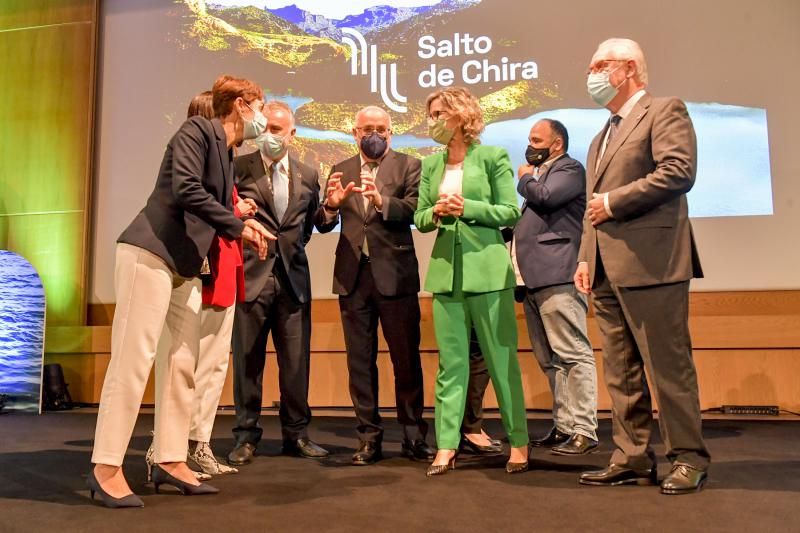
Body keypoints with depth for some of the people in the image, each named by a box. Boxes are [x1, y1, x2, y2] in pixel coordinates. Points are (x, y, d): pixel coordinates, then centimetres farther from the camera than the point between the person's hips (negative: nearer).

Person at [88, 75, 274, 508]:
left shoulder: (224, 151, 19)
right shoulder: (198, 131, -6)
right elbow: (185, 189, -20)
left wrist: (242, 228, 1)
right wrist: (239, 226, -14)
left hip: (183, 265, 9)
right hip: (150, 254, -9)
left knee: (183, 362, 7)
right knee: (134, 358, -8)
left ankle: (170, 461, 15)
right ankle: (106, 467, 0)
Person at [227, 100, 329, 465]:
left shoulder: (308, 176, 12)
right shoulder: (239, 168, 2)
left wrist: (291, 246, 11)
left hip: (293, 277, 3)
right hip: (251, 274, -2)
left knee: (297, 360, 5)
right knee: (247, 360, 4)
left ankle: (296, 434, 17)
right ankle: (246, 436, 15)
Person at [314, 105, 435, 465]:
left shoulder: (408, 166, 4)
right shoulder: (340, 171, 14)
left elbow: (414, 210, -11)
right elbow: (323, 224, 8)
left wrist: (381, 201, -27)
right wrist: (331, 204, -14)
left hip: (395, 274, -3)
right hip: (352, 275, 3)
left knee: (406, 358, 2)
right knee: (360, 360, 7)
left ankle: (413, 436, 13)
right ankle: (369, 437, 17)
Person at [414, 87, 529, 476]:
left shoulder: (493, 157, -1)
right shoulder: (430, 164, 12)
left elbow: (510, 211, -4)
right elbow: (419, 218, 13)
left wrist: (467, 208, -15)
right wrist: (435, 213, -9)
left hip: (487, 269, -4)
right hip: (446, 271, 4)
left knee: (502, 359, 3)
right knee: (450, 362, 5)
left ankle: (518, 442, 15)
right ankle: (446, 446, 11)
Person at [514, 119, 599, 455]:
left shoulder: (570, 169, 2)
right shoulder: (539, 175, 27)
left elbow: (545, 196, -15)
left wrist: (525, 178, 4)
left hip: (557, 277, -9)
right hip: (534, 280, 9)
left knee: (572, 354, -9)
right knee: (550, 361, 9)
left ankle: (583, 431, -7)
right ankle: (564, 426, 15)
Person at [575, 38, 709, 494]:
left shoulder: (665, 111, 0)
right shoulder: (602, 136, 25)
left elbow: (679, 171, -16)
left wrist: (614, 201, -11)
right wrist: (585, 259, 14)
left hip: (650, 263, -8)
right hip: (608, 269, 8)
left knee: (668, 366, -2)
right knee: (621, 371, 9)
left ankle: (690, 459, 10)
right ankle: (633, 458, 17)